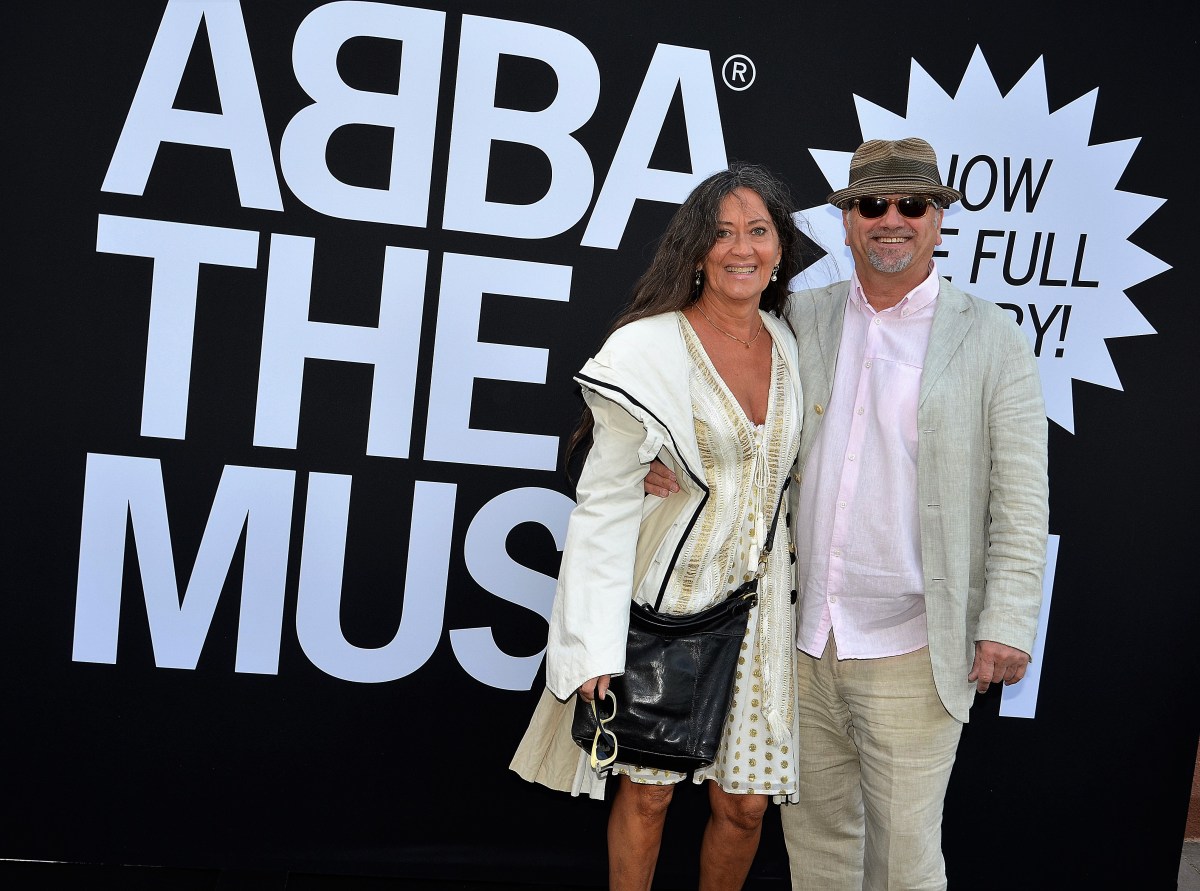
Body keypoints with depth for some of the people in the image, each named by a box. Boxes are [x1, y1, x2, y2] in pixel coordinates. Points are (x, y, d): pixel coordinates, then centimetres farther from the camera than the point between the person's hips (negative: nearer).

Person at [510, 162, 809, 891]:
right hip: (665, 594, -4)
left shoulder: (793, 347, 6)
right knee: (648, 791, 7)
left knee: (745, 804, 9)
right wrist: (598, 645, -15)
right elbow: (606, 502, -12)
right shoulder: (647, 351, -12)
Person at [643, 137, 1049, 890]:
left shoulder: (993, 341, -2)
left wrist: (1007, 626, -11)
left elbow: (1020, 498, -4)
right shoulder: (800, 319, 7)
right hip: (801, 636, 4)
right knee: (814, 828, 17)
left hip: (907, 651, -3)